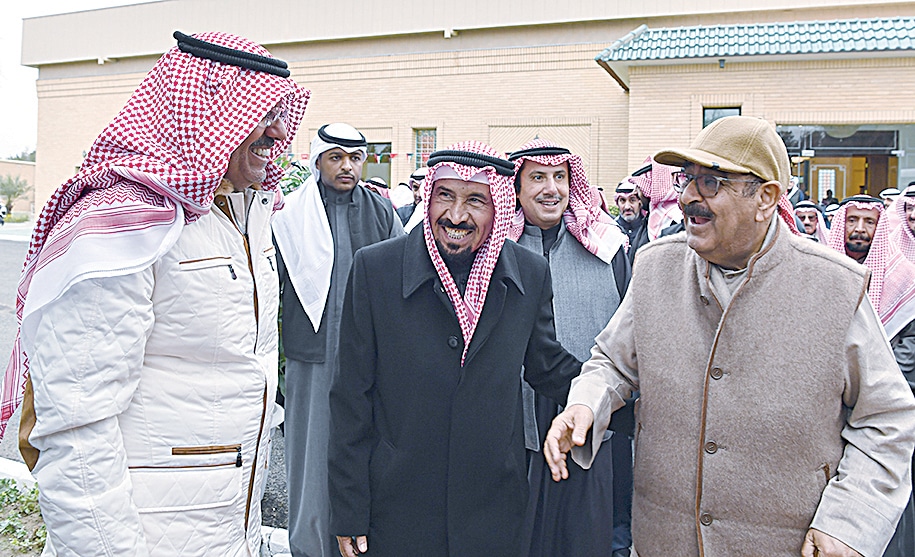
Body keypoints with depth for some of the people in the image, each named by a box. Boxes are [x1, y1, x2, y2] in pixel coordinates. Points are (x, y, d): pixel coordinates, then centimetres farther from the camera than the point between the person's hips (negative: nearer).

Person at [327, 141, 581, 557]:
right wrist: (349, 515, -6)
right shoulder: (374, 268, -10)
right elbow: (352, 398, -7)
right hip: (397, 506, -2)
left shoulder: (532, 274, -2)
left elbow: (548, 367, 12)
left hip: (493, 511, 2)